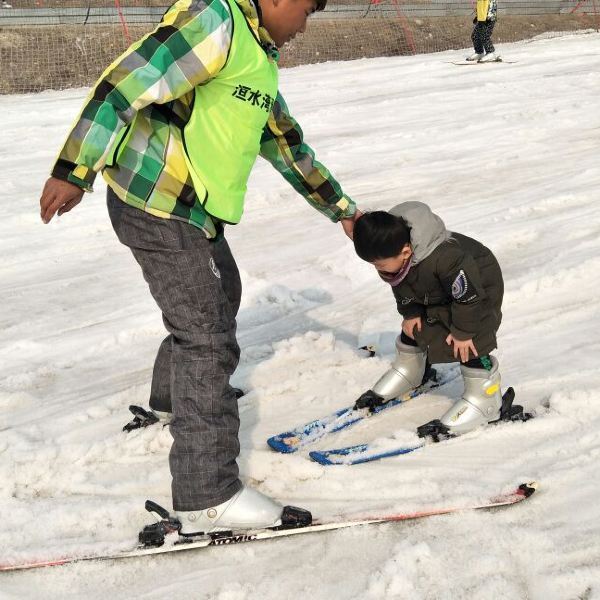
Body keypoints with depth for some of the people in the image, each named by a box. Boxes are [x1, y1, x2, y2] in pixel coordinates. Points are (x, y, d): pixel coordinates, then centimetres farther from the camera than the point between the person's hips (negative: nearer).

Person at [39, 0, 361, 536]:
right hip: (156, 206, -10)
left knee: (220, 298, 29)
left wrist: (341, 209, 27)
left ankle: (173, 397, 54)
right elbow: (126, 84, -20)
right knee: (207, 338, -10)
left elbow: (288, 146, 25)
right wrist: (74, 171, -22)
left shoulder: (258, 61, 17)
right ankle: (208, 496, -5)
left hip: (193, 210, 10)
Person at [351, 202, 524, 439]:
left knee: (470, 346, -17)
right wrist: (410, 313, -1)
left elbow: (468, 297, -33)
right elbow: (401, 287, 0)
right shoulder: (392, 254, -23)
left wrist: (463, 331, -24)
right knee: (412, 329, 15)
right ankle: (409, 372, 40)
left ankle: (485, 401, -4)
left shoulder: (444, 258, -46)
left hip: (479, 288, -8)